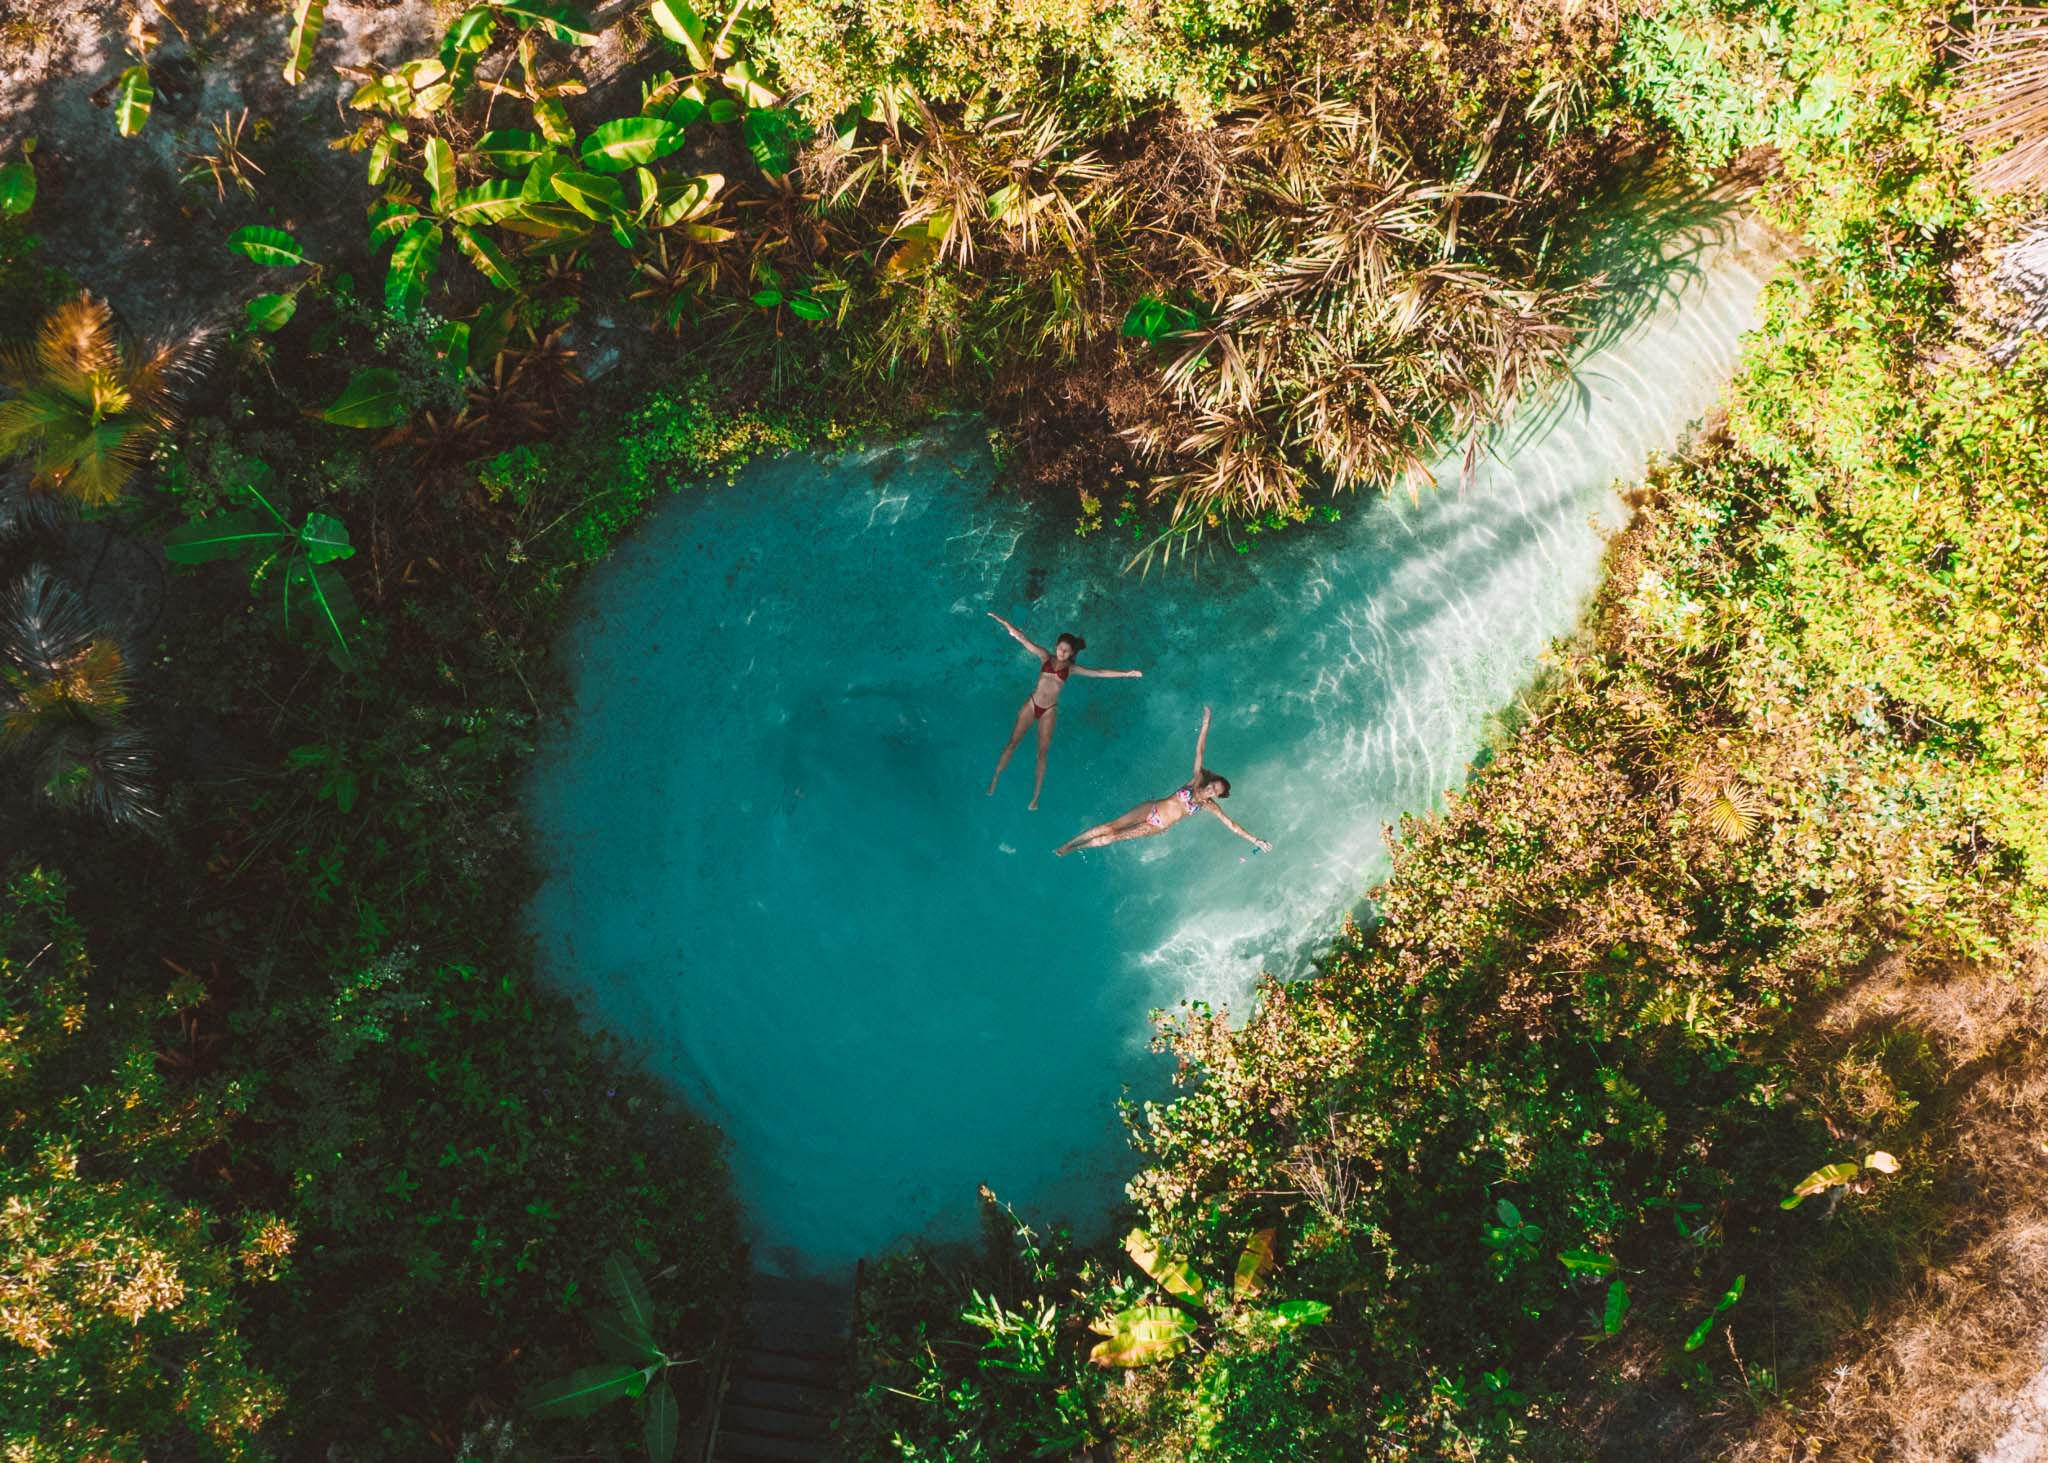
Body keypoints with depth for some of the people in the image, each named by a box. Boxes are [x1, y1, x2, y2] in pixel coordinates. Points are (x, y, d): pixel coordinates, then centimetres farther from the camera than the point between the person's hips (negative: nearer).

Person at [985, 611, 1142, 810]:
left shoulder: (1071, 668, -2)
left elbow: (1099, 673, -7)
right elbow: (1023, 639, -10)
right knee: (1013, 743, 1)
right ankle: (995, 779, 16)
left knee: (1042, 752, 2)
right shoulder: (1046, 657, -2)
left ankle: (1036, 796, 9)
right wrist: (1003, 621, -20)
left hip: (1049, 711, 0)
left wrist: (1126, 674, -14)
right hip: (1031, 704, 0)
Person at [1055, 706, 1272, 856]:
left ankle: (1074, 848, 4)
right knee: (1110, 826, -7)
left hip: (1157, 827, 0)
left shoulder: (1209, 806, -5)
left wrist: (1255, 840, -12)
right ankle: (1068, 843, 2)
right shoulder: (1198, 779, -4)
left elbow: (1232, 826, -6)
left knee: (1114, 837, -9)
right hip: (1150, 809, 0)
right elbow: (1199, 750, -9)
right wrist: (1206, 723, -14)